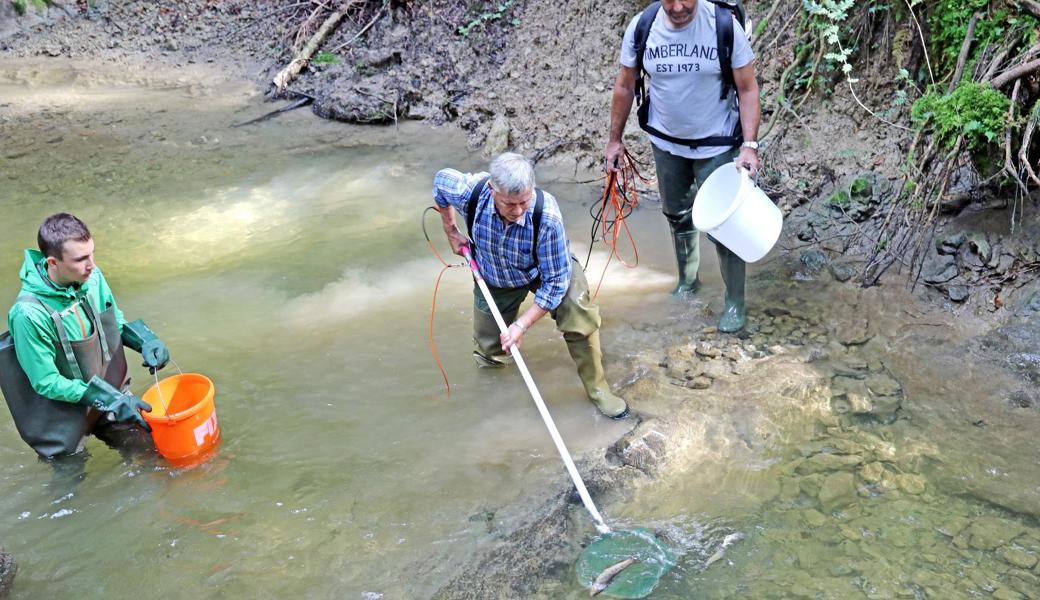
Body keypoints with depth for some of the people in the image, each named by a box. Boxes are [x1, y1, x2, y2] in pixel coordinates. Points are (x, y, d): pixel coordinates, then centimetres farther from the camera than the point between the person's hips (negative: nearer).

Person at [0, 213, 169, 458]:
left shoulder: (92, 276, -13)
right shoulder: (29, 314, -29)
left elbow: (116, 323, 5)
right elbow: (47, 383, -21)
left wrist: (144, 340, -14)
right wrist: (109, 401, -25)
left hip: (114, 394, 5)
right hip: (68, 415, -5)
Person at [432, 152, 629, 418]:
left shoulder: (547, 217, -41)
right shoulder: (470, 191, -34)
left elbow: (555, 281, -31)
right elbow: (440, 180, -7)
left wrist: (521, 325, -33)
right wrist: (451, 232, -2)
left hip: (547, 268, -2)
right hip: (494, 280, 3)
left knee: (579, 314, -30)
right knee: (490, 356, 9)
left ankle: (597, 388, -10)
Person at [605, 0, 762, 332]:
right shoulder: (641, 28, -13)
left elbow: (747, 89, -14)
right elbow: (625, 86, 1)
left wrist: (749, 146, -22)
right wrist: (615, 139, 4)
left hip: (717, 146, -3)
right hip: (666, 143, 3)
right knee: (677, 215, 18)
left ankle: (735, 302, 16)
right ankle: (687, 281, 41)